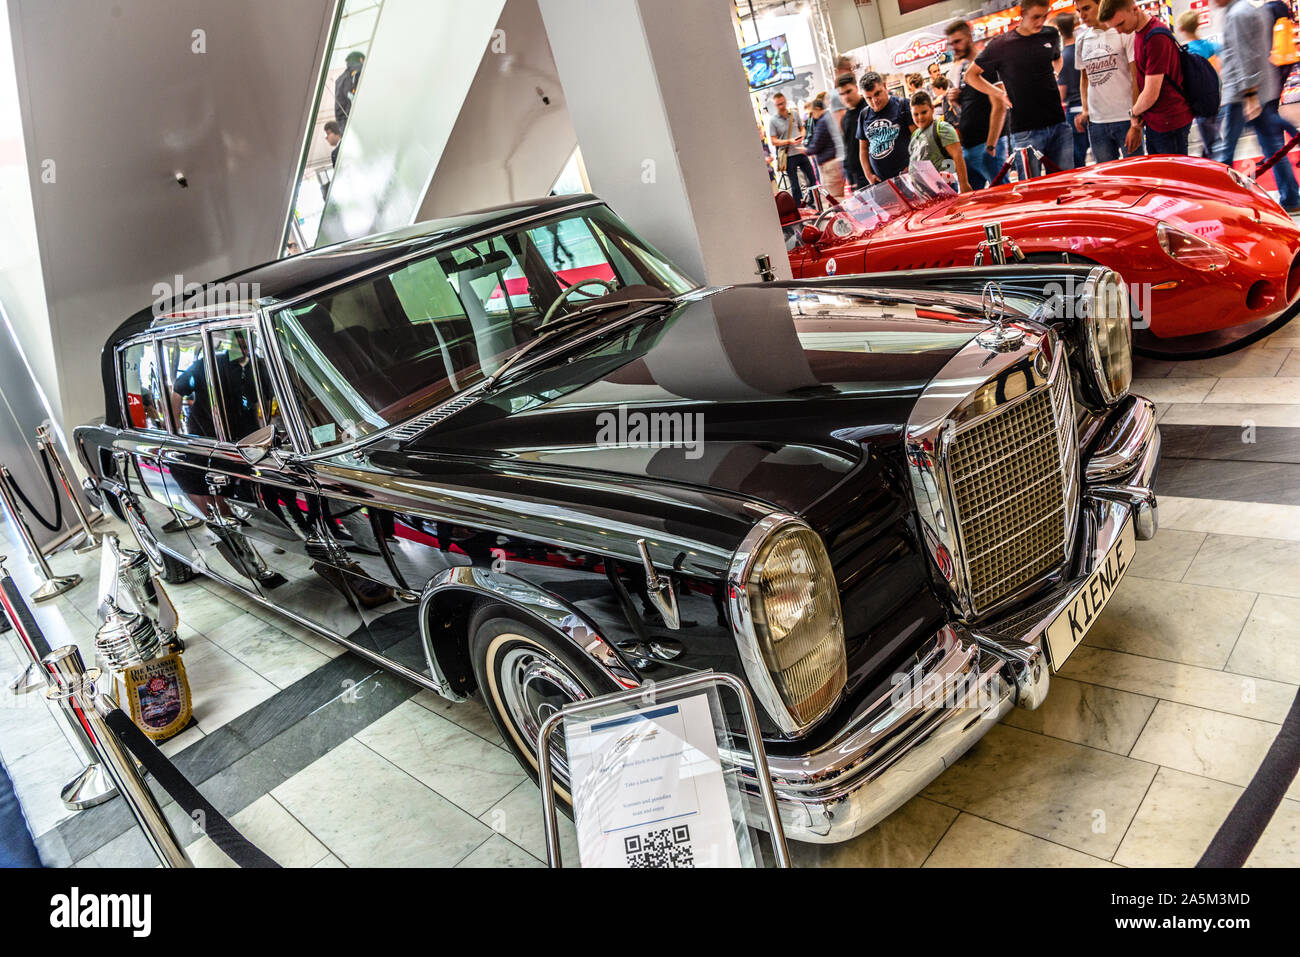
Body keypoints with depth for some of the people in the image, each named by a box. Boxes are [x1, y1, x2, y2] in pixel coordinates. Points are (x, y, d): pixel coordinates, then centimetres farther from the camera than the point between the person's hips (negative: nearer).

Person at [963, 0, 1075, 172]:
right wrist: (1000, 94, 1)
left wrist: (1054, 75, 14)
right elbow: (971, 76, 6)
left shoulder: (1051, 35, 11)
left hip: (1058, 124, 4)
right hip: (1025, 131, -4)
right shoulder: (1000, 44, -3)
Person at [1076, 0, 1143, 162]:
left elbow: (1137, 77, -5)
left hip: (1125, 119, -4)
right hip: (1096, 123, 4)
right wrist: (1085, 110, 8)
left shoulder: (1123, 31, -2)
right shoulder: (1081, 39, 13)